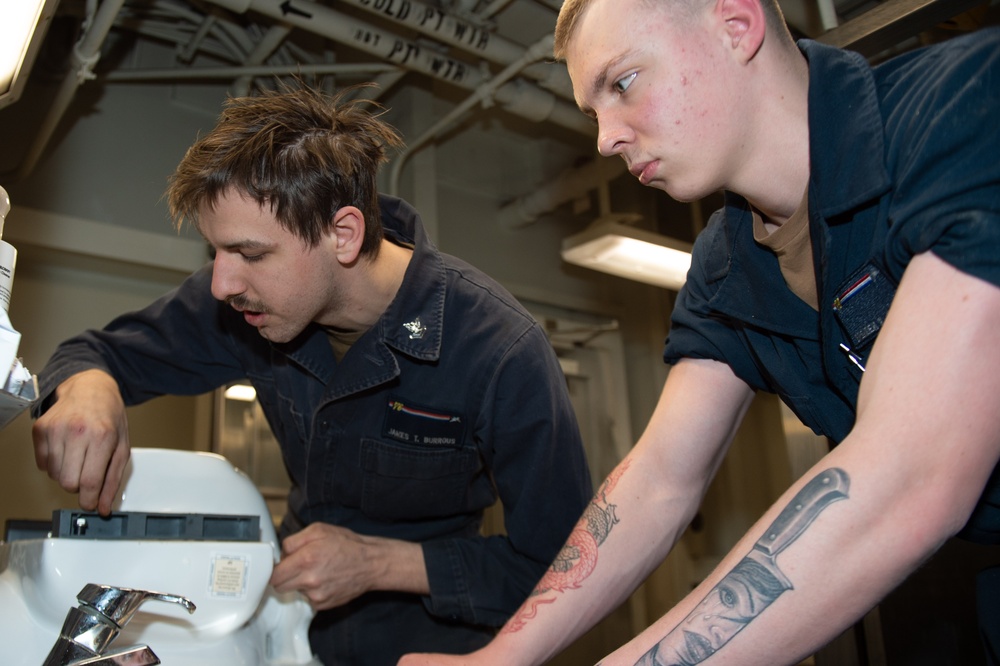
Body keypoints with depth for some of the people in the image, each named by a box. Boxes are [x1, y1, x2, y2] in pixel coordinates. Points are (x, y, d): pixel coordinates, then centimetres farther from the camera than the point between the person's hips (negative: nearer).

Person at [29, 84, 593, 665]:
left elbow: (567, 567, -24)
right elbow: (104, 351, 4)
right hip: (289, 617, 3)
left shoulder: (504, 351, -31)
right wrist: (88, 388, -20)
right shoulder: (252, 301, -13)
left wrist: (378, 562, -26)